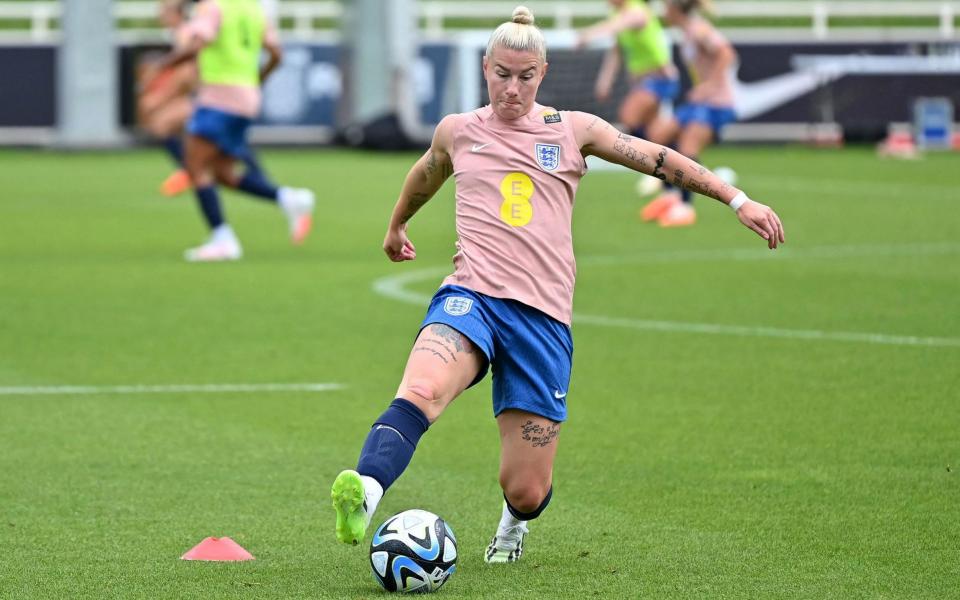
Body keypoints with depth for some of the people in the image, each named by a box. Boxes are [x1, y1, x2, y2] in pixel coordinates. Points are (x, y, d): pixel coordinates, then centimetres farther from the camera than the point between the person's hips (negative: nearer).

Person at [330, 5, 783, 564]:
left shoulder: (573, 131, 11)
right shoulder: (457, 131, 14)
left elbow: (659, 158, 14)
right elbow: (425, 175, 35)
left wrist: (739, 200, 11)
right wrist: (397, 225, 53)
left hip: (543, 316, 0)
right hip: (471, 297, 0)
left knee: (527, 491, -1)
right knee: (421, 391, -37)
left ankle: (515, 518, 37)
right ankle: (365, 493, -57)